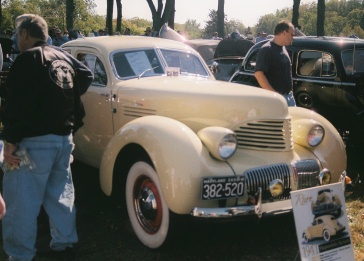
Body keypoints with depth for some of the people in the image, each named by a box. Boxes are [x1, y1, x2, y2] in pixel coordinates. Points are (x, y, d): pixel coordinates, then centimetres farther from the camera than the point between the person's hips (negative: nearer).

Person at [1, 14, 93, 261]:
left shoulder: (26, 59, -12)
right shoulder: (64, 56, 10)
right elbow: (87, 75, 25)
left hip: (34, 141, -8)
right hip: (64, 138, 8)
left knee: (22, 201, -1)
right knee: (61, 193, 17)